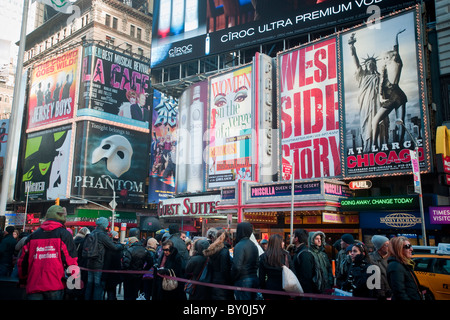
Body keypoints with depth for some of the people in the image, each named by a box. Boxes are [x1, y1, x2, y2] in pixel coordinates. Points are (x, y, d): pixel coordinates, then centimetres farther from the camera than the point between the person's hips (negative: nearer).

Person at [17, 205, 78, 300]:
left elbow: (22, 262, 14)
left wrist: (23, 280, 28)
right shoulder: (64, 234, -1)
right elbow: (71, 261, -6)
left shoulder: (32, 236, 11)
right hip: (55, 285, -3)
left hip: (33, 286, 3)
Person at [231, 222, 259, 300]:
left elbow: (237, 267, -22)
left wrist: (232, 279, -8)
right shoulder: (254, 245, 9)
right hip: (254, 278, 8)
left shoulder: (239, 246, -17)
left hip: (243, 281, -8)